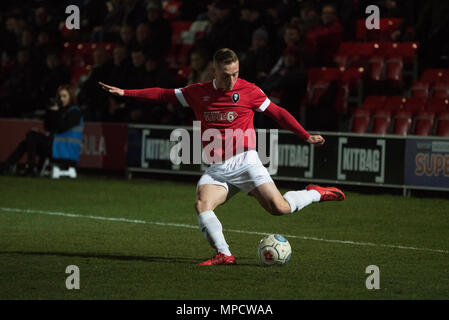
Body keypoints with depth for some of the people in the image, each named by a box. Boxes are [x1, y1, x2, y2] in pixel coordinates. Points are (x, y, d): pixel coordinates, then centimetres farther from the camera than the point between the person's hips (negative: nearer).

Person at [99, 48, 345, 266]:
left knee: (279, 208, -16)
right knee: (202, 206, -23)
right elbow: (163, 94, 17)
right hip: (217, 169, 3)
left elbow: (277, 113, 8)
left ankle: (315, 194, 13)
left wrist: (306, 136, 3)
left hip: (245, 162, -3)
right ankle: (224, 255, -15)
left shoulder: (248, 91, -1)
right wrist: (124, 93, 14)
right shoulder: (198, 93, 7)